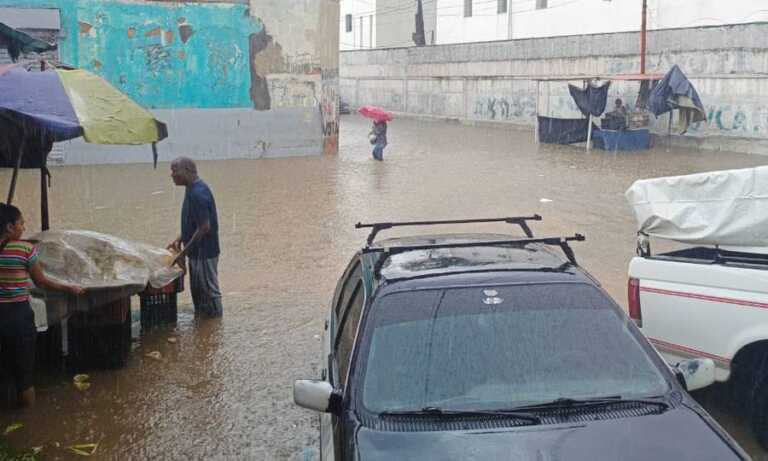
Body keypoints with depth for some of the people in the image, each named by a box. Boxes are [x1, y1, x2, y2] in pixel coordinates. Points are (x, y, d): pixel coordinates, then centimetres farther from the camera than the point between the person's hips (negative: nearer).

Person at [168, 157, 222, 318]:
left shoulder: (198, 193, -23)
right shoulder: (193, 189, 8)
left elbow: (204, 227, -24)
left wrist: (184, 251, -19)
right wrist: (180, 239, 12)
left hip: (204, 252, -10)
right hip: (197, 252, 10)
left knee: (209, 290, 2)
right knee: (197, 291, 19)